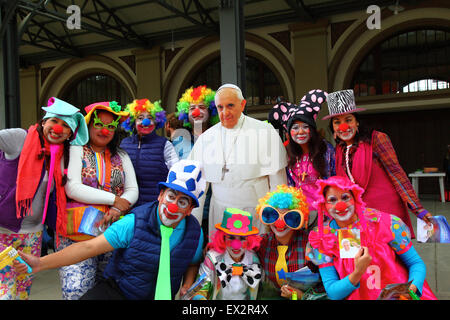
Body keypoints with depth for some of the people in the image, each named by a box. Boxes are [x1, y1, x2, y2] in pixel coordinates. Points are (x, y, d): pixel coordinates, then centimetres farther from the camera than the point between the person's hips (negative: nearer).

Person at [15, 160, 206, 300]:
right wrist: (41, 263, -24)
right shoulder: (134, 223, -16)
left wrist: (188, 286, -6)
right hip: (117, 290, -3)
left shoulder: (195, 233, -4)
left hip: (160, 296, 4)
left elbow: (193, 263, 15)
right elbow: (89, 247, -18)